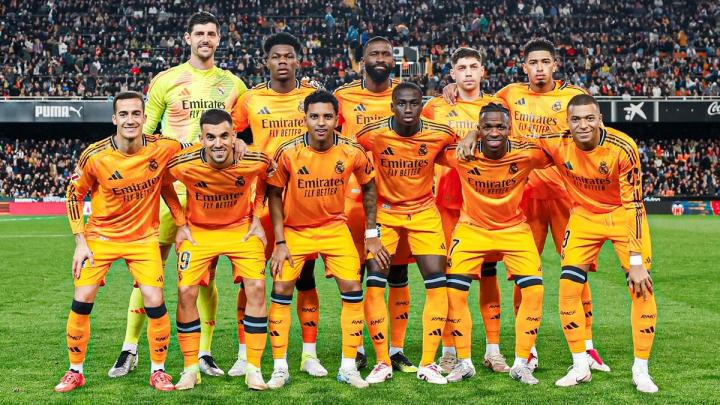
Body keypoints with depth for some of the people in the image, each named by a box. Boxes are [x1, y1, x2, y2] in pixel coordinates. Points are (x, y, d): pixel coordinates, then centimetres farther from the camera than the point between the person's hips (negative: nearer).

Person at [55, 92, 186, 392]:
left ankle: (158, 370, 11)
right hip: (101, 235, 0)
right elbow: (74, 194, -1)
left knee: (155, 302, -10)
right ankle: (75, 371, 15)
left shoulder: (164, 149, -14)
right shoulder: (94, 156, -17)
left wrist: (181, 224, 2)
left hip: (143, 237, 0)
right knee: (82, 300, -5)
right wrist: (80, 241, -6)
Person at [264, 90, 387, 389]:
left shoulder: (352, 152, -16)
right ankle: (280, 368, 5)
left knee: (353, 291, -6)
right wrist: (280, 242, -11)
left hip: (335, 228, 1)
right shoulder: (288, 153, -20)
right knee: (281, 290, -7)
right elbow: (274, 195, -7)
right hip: (294, 230, -1)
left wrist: (372, 234, 0)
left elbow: (368, 186, 1)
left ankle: (348, 367, 7)